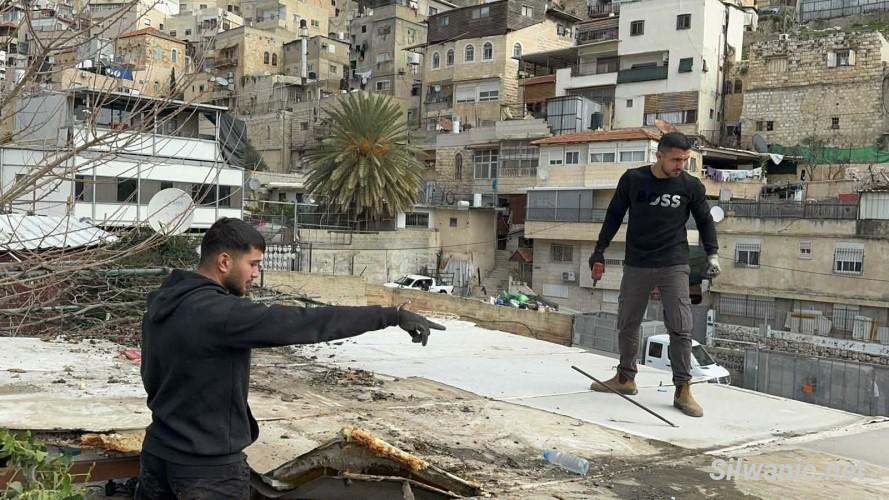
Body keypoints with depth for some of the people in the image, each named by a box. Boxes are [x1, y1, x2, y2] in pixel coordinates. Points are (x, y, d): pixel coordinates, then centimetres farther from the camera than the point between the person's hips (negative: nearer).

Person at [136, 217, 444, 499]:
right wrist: (392, 315, -26)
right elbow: (306, 323, -28)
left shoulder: (161, 304, 2)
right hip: (209, 468, -8)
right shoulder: (219, 313, -25)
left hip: (157, 454, 8)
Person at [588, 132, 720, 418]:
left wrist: (712, 253, -1)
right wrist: (600, 251, 7)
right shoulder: (632, 179, -2)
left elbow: (705, 221, 10)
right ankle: (625, 378, 27)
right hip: (636, 265, 2)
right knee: (627, 324, 10)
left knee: (680, 328, -9)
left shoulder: (691, 186, -3)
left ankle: (683, 390, -1)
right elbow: (614, 215, 8)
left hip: (674, 266, -1)